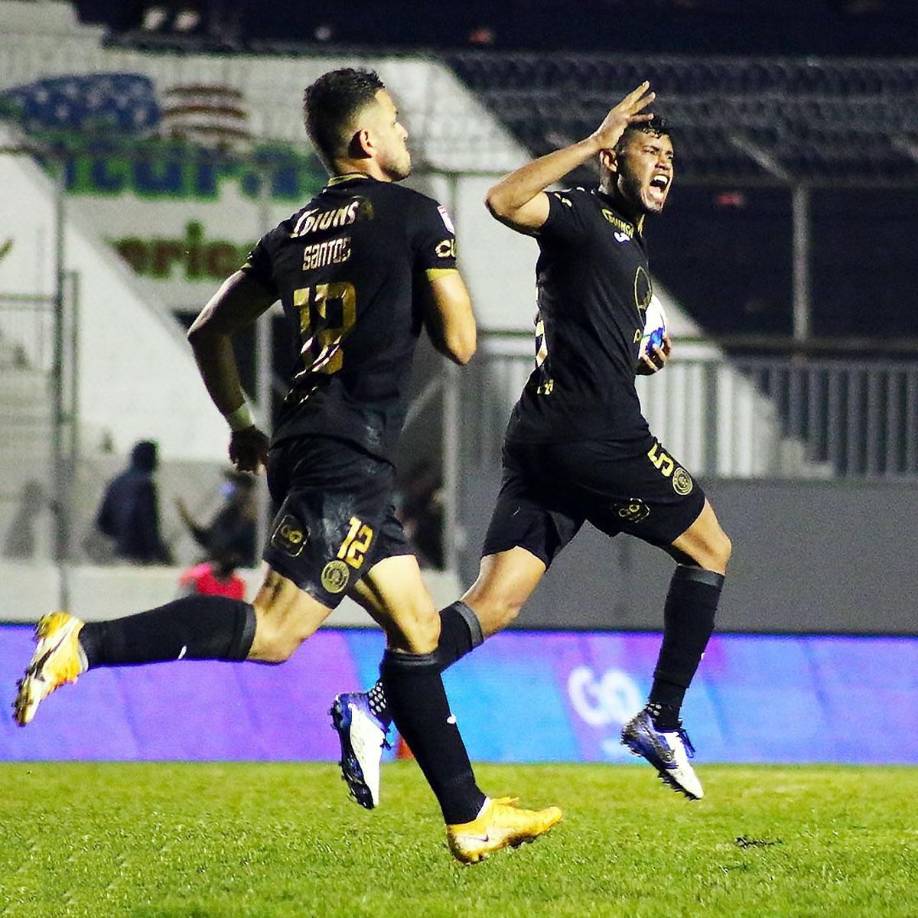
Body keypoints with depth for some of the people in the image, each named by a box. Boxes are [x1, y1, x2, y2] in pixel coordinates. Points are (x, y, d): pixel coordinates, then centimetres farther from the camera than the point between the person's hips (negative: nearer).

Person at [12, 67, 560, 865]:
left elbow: (209, 334, 19)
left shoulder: (293, 234, 17)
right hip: (350, 459, -9)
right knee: (273, 634, -16)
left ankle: (469, 819, 16)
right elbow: (459, 343, -1)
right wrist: (444, 259, 15)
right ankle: (86, 645, -27)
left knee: (417, 627, 14)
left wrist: (241, 424, 29)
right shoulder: (415, 216, -3)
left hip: (301, 446, 9)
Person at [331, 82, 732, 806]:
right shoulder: (581, 216, -4)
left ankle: (374, 708, -18)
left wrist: (639, 359, 17)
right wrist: (592, 142, -22)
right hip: (597, 437, -9)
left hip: (543, 443, 9)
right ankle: (661, 720, 9)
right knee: (710, 549, 8)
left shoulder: (633, 247, 26)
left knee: (493, 604, -3)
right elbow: (506, 201, -24)